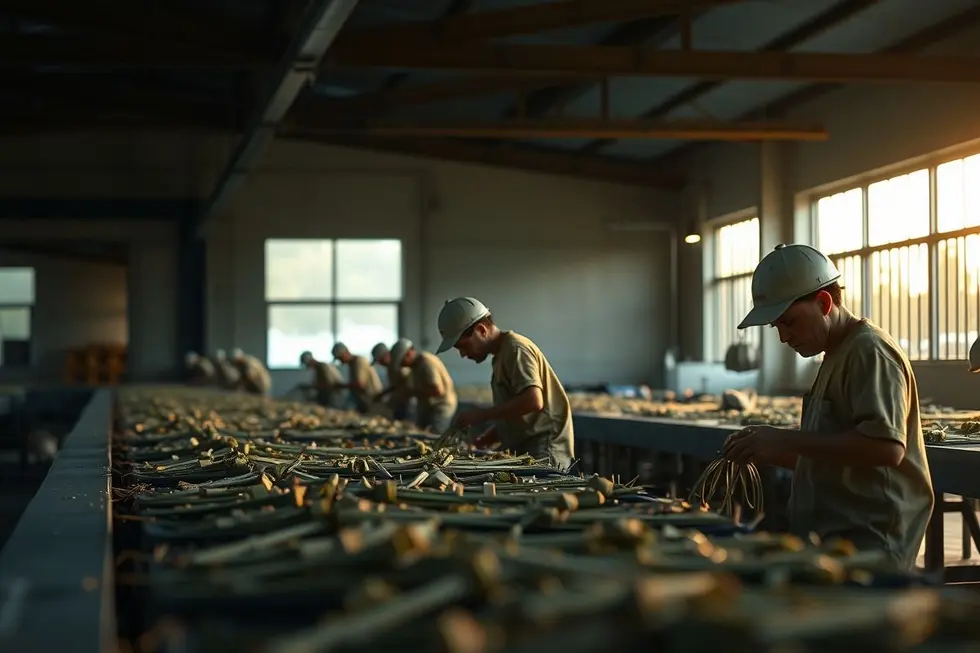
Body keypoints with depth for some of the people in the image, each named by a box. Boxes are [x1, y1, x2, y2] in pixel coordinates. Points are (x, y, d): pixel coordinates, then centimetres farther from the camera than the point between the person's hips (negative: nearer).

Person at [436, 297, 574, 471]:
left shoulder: (515, 349, -8)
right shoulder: (502, 355, 21)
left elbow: (533, 401, -23)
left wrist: (483, 415, -15)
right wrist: (480, 441, 10)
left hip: (543, 452, -9)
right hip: (525, 451, 9)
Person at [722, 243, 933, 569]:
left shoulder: (870, 352, -8)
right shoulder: (837, 356, 23)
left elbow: (887, 447, -22)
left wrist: (786, 439, -20)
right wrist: (767, 452, 11)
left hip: (867, 543, -9)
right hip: (832, 537, 10)